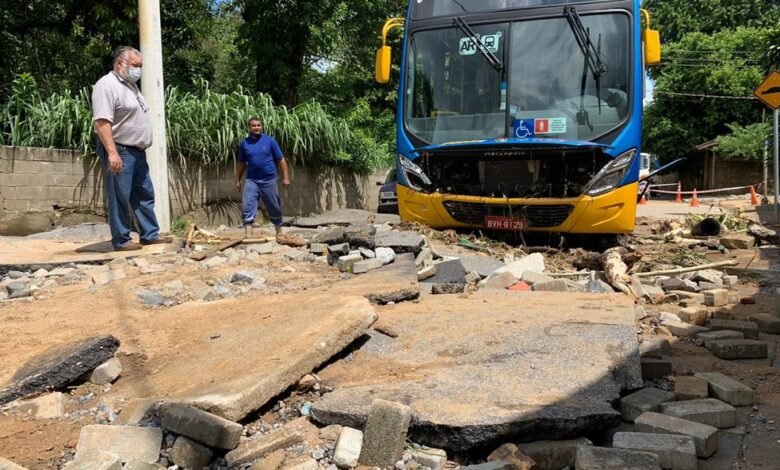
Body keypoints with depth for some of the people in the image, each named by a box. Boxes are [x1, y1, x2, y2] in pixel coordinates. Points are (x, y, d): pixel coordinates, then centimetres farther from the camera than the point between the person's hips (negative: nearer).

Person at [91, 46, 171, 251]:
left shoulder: (130, 85, 17)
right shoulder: (107, 85, -14)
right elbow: (102, 121, -23)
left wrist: (142, 147, 22)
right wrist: (112, 152, -30)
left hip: (137, 152, 10)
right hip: (120, 151, -10)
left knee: (145, 194, 12)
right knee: (120, 198, -3)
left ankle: (150, 234, 19)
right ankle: (121, 241, 3)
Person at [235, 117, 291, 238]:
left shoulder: (270, 140, -2)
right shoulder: (244, 143, 4)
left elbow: (281, 160, 0)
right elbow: (240, 163, 14)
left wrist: (286, 178, -4)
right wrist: (238, 180, 13)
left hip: (269, 180, -1)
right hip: (252, 180, 1)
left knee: (274, 207, 9)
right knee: (247, 206, -12)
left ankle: (279, 231, 25)